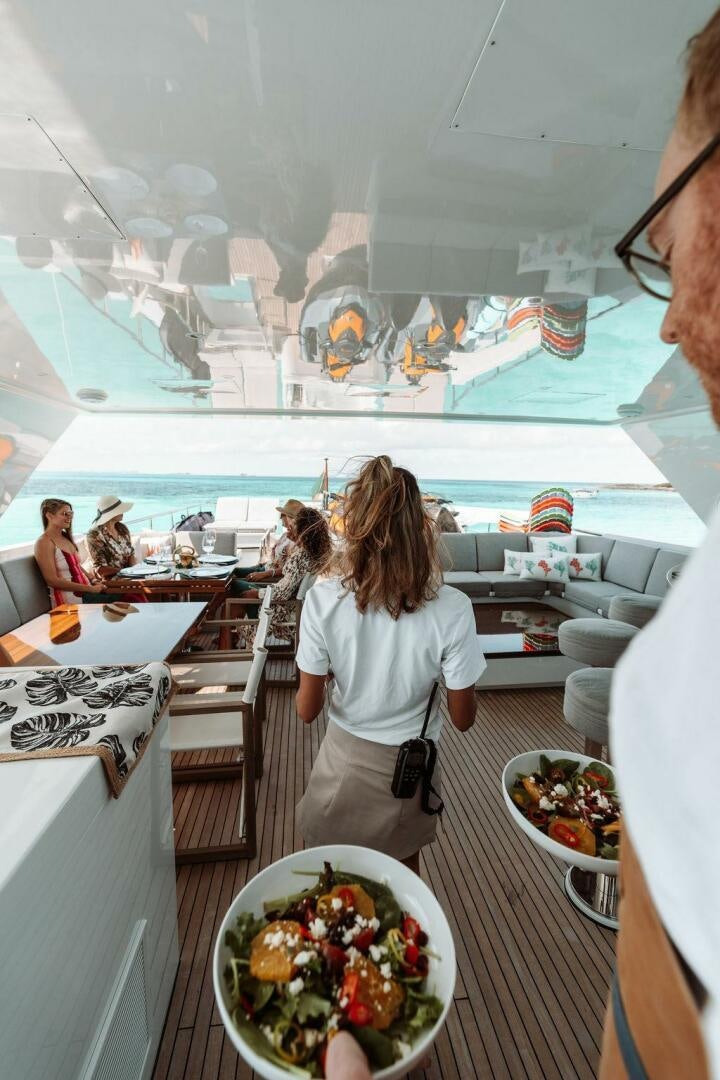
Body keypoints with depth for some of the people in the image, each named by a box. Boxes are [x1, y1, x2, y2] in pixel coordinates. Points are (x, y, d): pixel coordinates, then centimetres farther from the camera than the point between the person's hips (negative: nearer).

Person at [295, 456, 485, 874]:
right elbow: (463, 719, -12)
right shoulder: (451, 609, -25)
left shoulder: (323, 599, -24)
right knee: (403, 871, 32)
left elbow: (307, 710, -13)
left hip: (344, 764, 0)